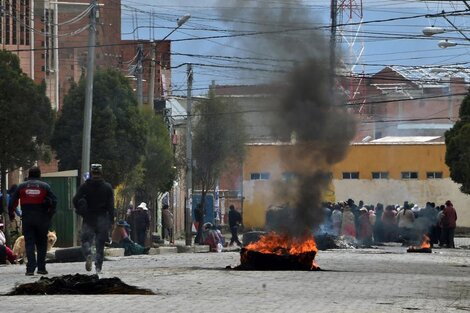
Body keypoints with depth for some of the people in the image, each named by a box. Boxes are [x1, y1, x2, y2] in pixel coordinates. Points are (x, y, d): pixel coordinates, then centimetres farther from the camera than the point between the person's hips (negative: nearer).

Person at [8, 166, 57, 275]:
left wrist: (11, 215, 14)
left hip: (27, 219, 0)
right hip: (42, 219, 0)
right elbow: (54, 201, -5)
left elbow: (12, 201, 3)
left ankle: (30, 268, -10)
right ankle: (41, 267, 9)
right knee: (41, 244, 11)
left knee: (29, 243, 1)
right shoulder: (45, 186, 0)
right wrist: (50, 215, 5)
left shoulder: (21, 186, 3)